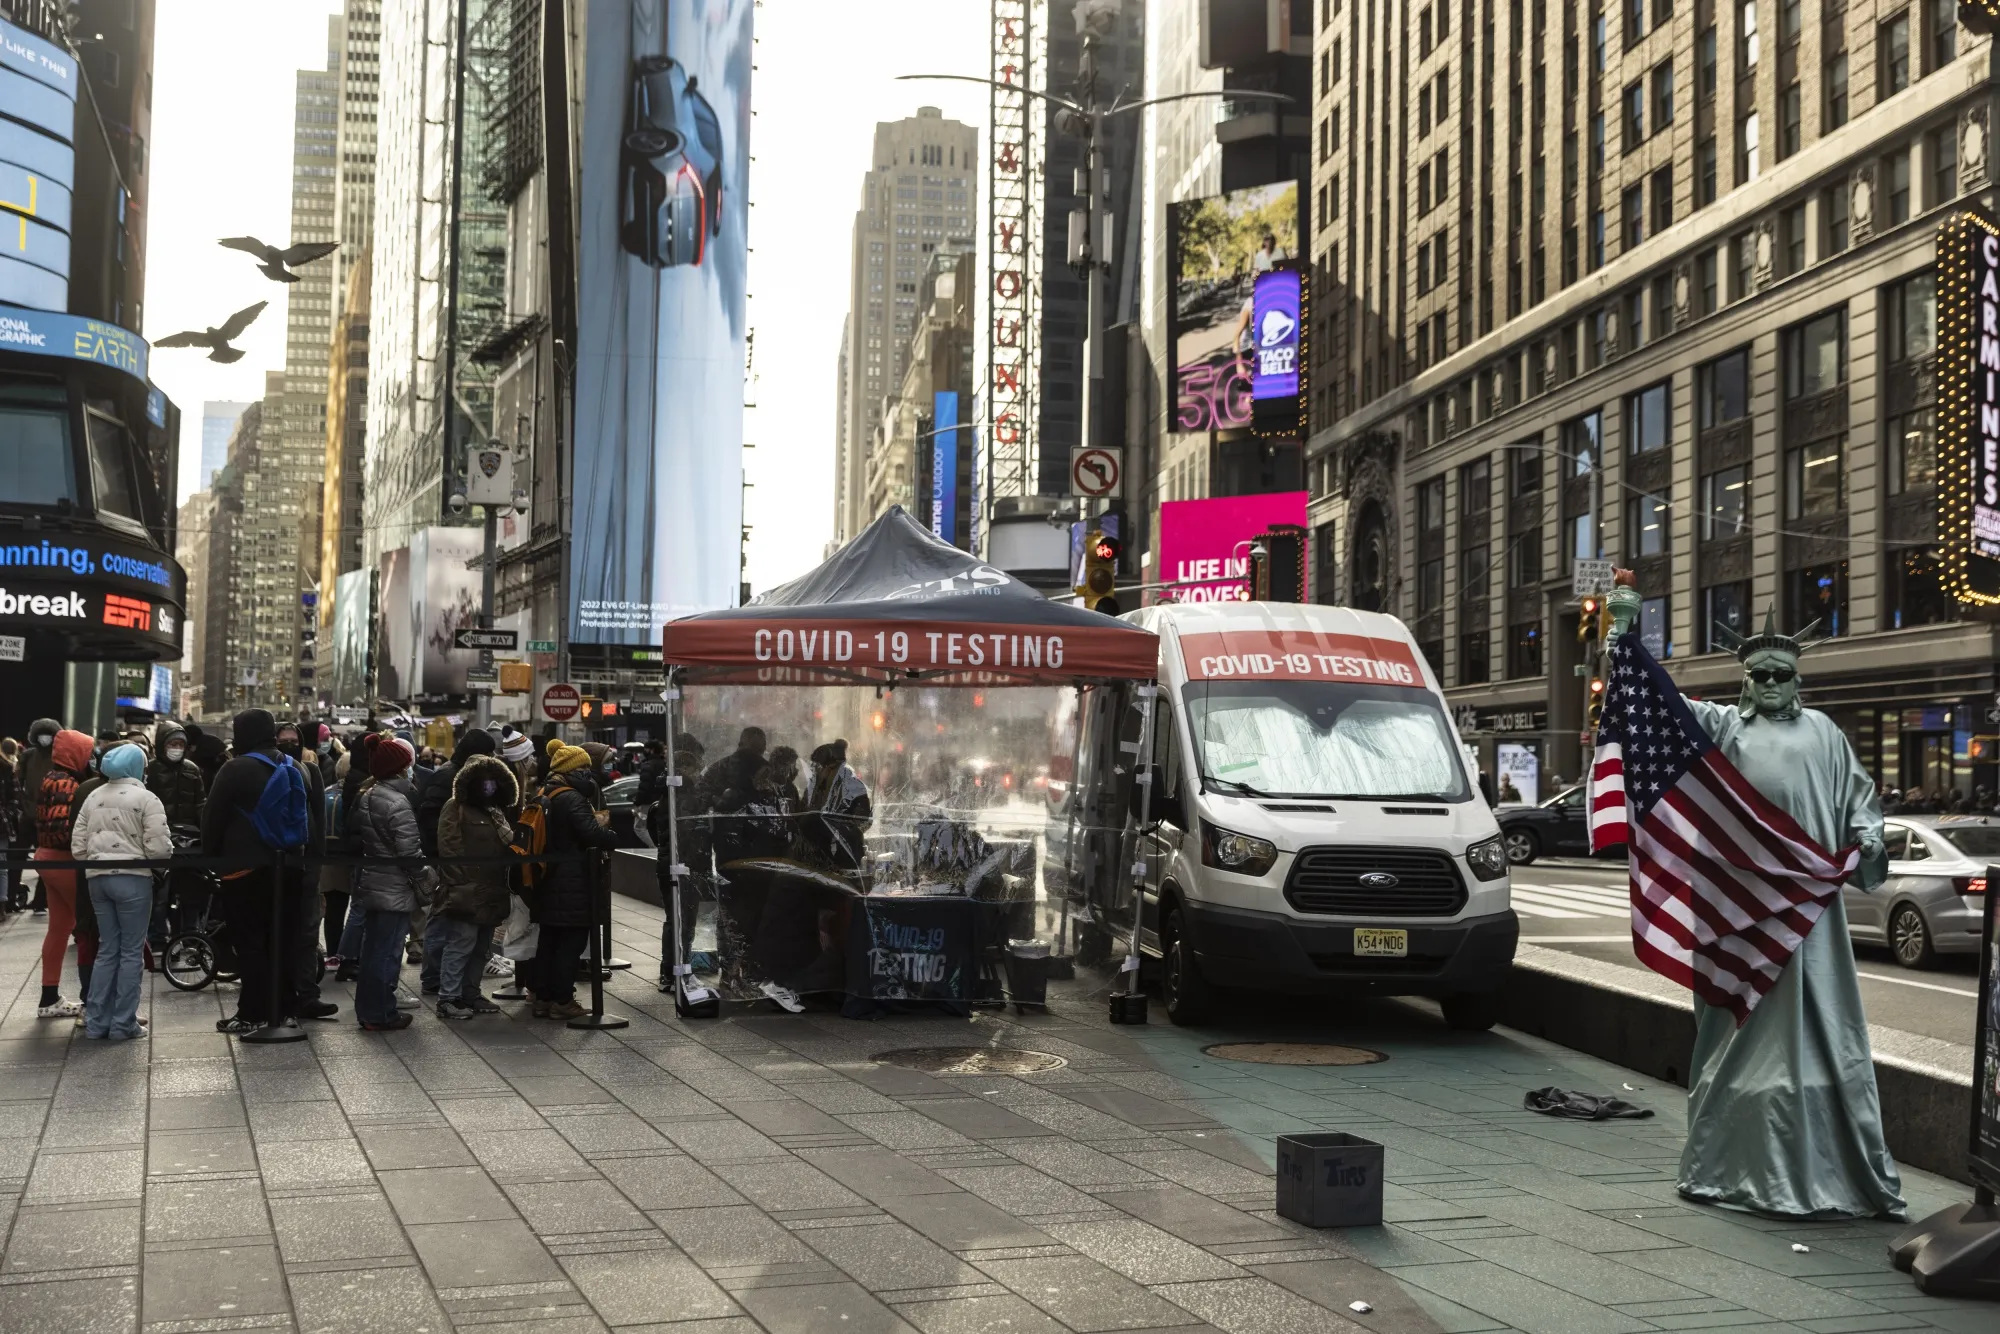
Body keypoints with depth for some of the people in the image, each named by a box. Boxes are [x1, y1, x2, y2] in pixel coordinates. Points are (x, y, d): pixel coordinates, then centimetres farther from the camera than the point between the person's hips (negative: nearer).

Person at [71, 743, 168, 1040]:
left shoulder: (93, 797, 12)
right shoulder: (146, 799, -7)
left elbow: (78, 845, 10)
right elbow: (157, 848, -14)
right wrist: (170, 850, 7)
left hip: (97, 878, 6)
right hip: (131, 879, -6)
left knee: (108, 950, 14)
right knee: (131, 952, 3)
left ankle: (96, 1021, 14)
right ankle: (123, 1023, 4)